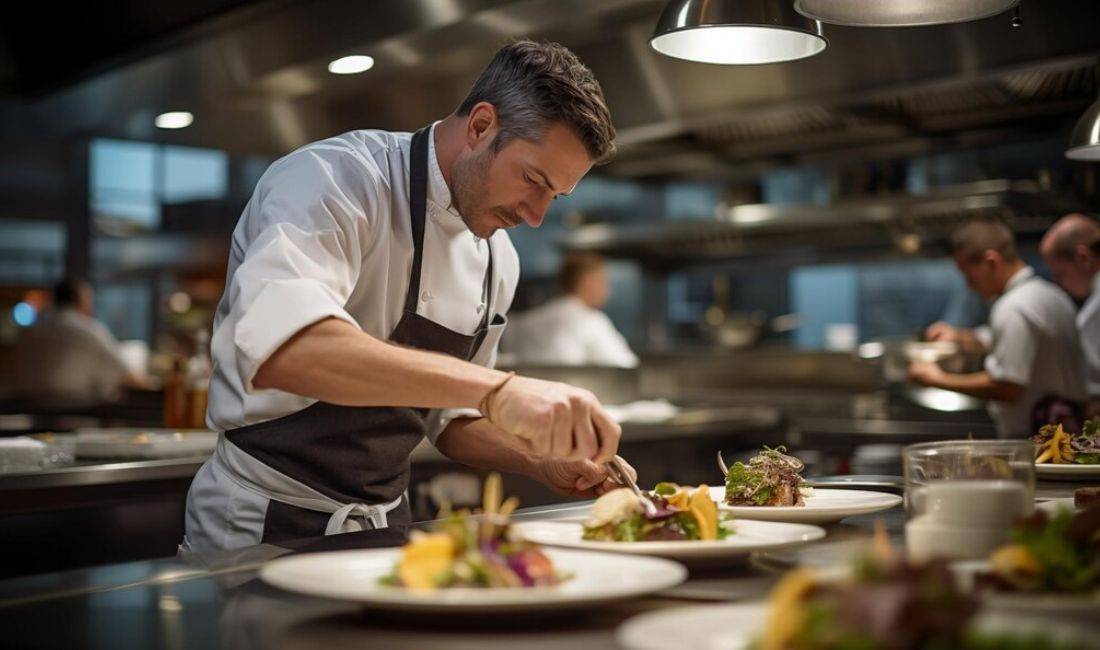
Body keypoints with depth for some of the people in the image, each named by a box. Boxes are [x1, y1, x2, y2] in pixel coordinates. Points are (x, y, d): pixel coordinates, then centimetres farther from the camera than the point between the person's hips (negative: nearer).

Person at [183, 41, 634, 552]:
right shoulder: (336, 180, -19)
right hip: (264, 526, -6)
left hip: (383, 524, 6)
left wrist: (543, 461, -2)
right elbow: (275, 348, -39)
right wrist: (497, 389, -45)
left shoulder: (498, 261, 5)